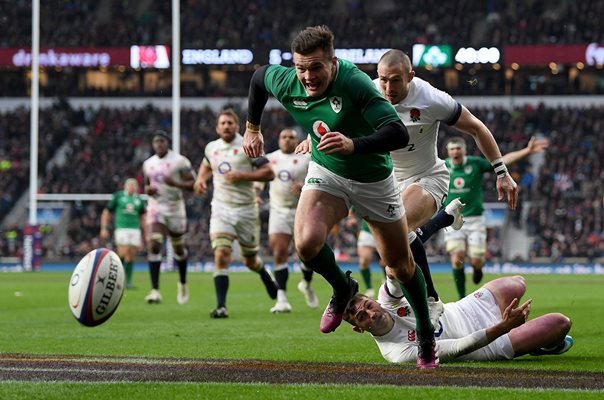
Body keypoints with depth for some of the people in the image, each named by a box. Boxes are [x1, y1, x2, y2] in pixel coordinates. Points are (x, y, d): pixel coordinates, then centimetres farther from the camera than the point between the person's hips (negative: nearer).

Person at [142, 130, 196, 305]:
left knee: (178, 249, 11)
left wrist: (175, 183, -24)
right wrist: (148, 189, -1)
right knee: (153, 246, -16)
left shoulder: (180, 161, -6)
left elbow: (193, 184, -8)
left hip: (175, 209, -2)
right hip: (155, 209, 2)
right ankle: (155, 290, -22)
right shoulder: (148, 164, 9)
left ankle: (182, 283, 38)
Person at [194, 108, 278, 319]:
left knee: (250, 260, 11)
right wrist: (201, 179, 9)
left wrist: (243, 176, -19)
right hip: (221, 209, 2)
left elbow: (269, 173, -9)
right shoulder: (211, 148, 7)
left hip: (246, 209, -2)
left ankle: (268, 279, 46)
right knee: (221, 255, -17)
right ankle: (221, 306, -18)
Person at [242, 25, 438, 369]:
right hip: (326, 173, 3)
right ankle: (343, 289, 10)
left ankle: (428, 337, 32)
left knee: (401, 264, 7)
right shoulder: (286, 83, -19)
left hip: (374, 178, -3)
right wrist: (253, 129, 15)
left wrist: (354, 144, -56)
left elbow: (399, 134, -41)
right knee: (307, 242, -24)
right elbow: (259, 75, 6)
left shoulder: (355, 83, -34)